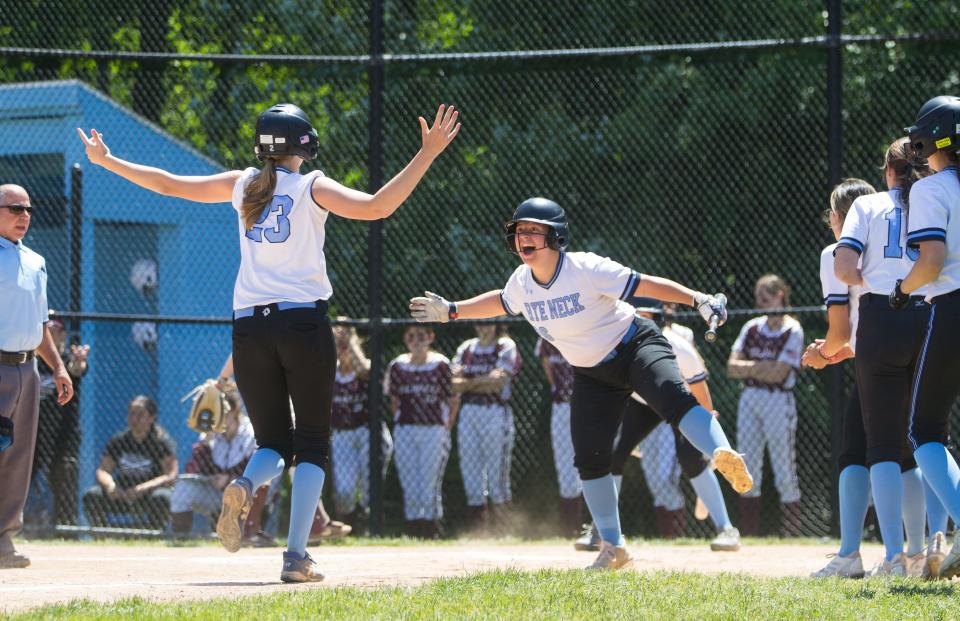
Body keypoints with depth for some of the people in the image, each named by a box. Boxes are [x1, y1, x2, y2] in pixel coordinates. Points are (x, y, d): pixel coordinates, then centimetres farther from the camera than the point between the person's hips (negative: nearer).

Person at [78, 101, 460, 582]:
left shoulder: (241, 185, 10)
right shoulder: (312, 187, -1)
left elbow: (169, 184, 18)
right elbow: (375, 207, -16)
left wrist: (106, 161, 31)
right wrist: (427, 154, -14)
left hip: (249, 327, 3)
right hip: (304, 322, -3)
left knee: (272, 442, 13)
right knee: (311, 444, 5)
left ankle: (245, 486, -24)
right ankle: (296, 557, -9)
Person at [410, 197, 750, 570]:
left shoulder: (587, 270, -24)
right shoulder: (521, 283, -5)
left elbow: (646, 285, -25)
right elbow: (501, 302, 20)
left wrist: (698, 300, -34)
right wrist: (452, 311, 21)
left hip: (635, 346, -6)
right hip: (591, 374, 6)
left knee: (672, 397, -37)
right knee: (589, 460, -1)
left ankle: (722, 455, -58)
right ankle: (613, 549, 10)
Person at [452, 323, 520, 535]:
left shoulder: (506, 347, 2)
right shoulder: (466, 348, 16)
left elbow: (499, 380, -11)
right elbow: (456, 383, 6)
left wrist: (470, 382, -2)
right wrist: (484, 382, -8)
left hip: (496, 412, -5)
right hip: (468, 412, 5)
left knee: (497, 472, -6)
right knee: (469, 469, 2)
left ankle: (500, 531, -3)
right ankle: (477, 530, 6)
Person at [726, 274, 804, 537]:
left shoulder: (792, 330, -5)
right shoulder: (752, 327, 11)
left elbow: (778, 374, -15)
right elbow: (732, 368, 4)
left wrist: (748, 367, -4)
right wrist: (762, 367, -9)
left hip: (779, 400, -6)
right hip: (749, 400, 6)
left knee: (785, 473, -6)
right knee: (748, 473, 5)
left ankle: (791, 536, -4)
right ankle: (750, 537, 10)